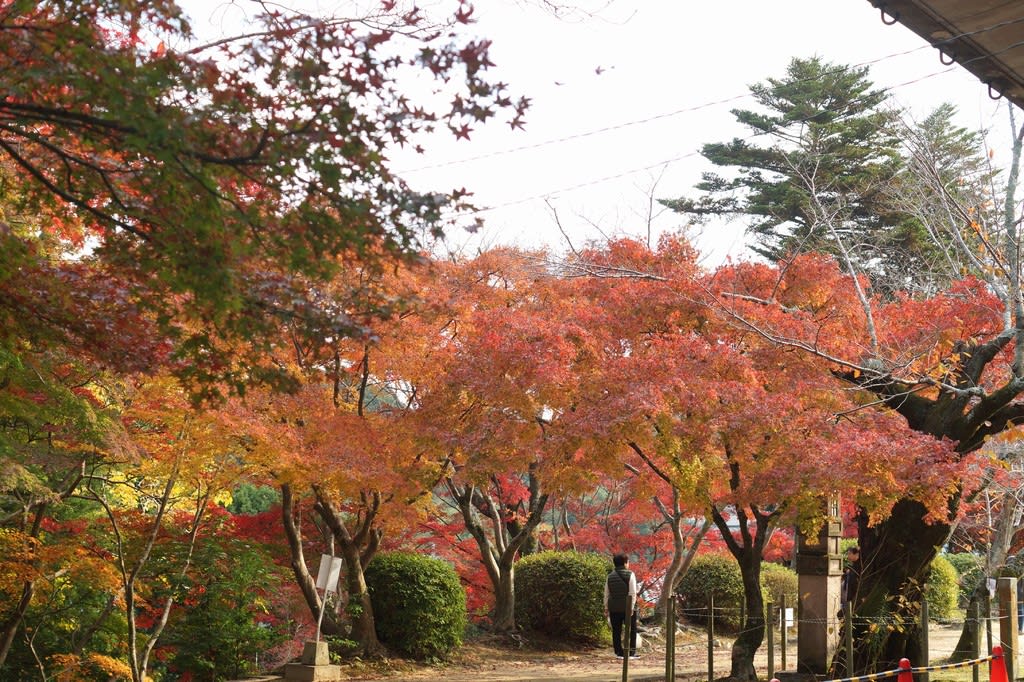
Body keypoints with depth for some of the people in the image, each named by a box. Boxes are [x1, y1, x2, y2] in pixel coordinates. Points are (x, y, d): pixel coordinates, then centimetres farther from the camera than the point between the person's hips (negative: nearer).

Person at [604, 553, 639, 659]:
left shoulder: (610, 576, 7)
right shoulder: (630, 574, -7)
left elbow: (606, 594, 9)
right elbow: (632, 593, -12)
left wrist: (606, 607, 13)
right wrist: (632, 607, -11)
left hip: (614, 608, 4)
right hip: (627, 607, -3)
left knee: (616, 631, 7)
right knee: (631, 630, 6)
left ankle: (619, 652, 7)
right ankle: (632, 652, 5)